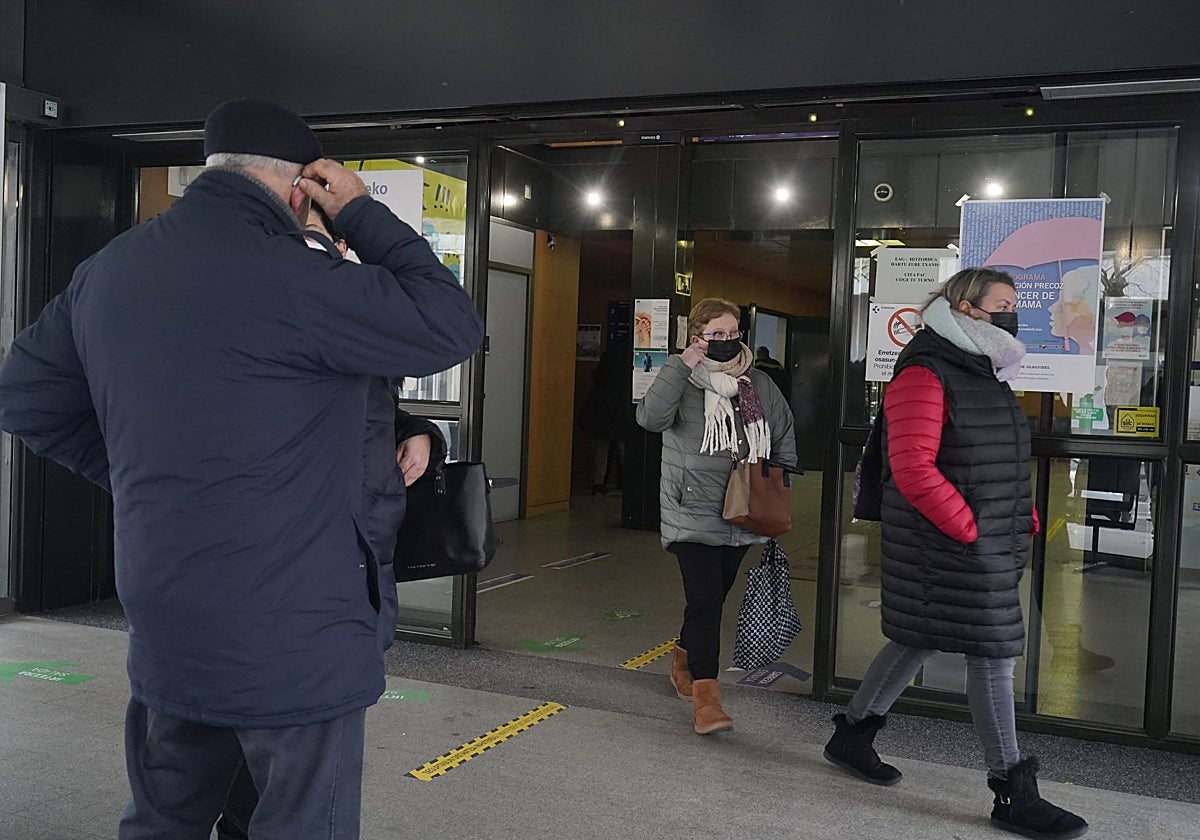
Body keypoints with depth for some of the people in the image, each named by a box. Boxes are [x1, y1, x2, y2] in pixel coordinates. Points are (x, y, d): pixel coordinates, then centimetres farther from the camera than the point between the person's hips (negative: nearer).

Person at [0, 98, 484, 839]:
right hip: (294, 636, -7)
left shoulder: (109, 269, 5)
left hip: (167, 629, 8)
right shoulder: (286, 276, -20)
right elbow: (452, 327, -13)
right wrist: (363, 213, -4)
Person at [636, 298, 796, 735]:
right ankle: (705, 697, -8)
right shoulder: (682, 381, -5)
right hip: (693, 513, -5)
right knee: (705, 601, -12)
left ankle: (684, 663, 40)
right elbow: (651, 416, -24)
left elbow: (785, 434, 20)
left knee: (711, 598, 16)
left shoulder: (759, 384, 8)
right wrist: (681, 365, -26)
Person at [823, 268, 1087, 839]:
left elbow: (1006, 465, 24)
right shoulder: (925, 374, -15)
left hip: (991, 541, 10)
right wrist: (969, 530, -21)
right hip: (949, 546, -10)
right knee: (993, 655, -3)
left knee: (920, 641, 17)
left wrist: (1024, 520, 12)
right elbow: (913, 468, -23)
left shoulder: (985, 374, 16)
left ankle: (852, 735, 32)